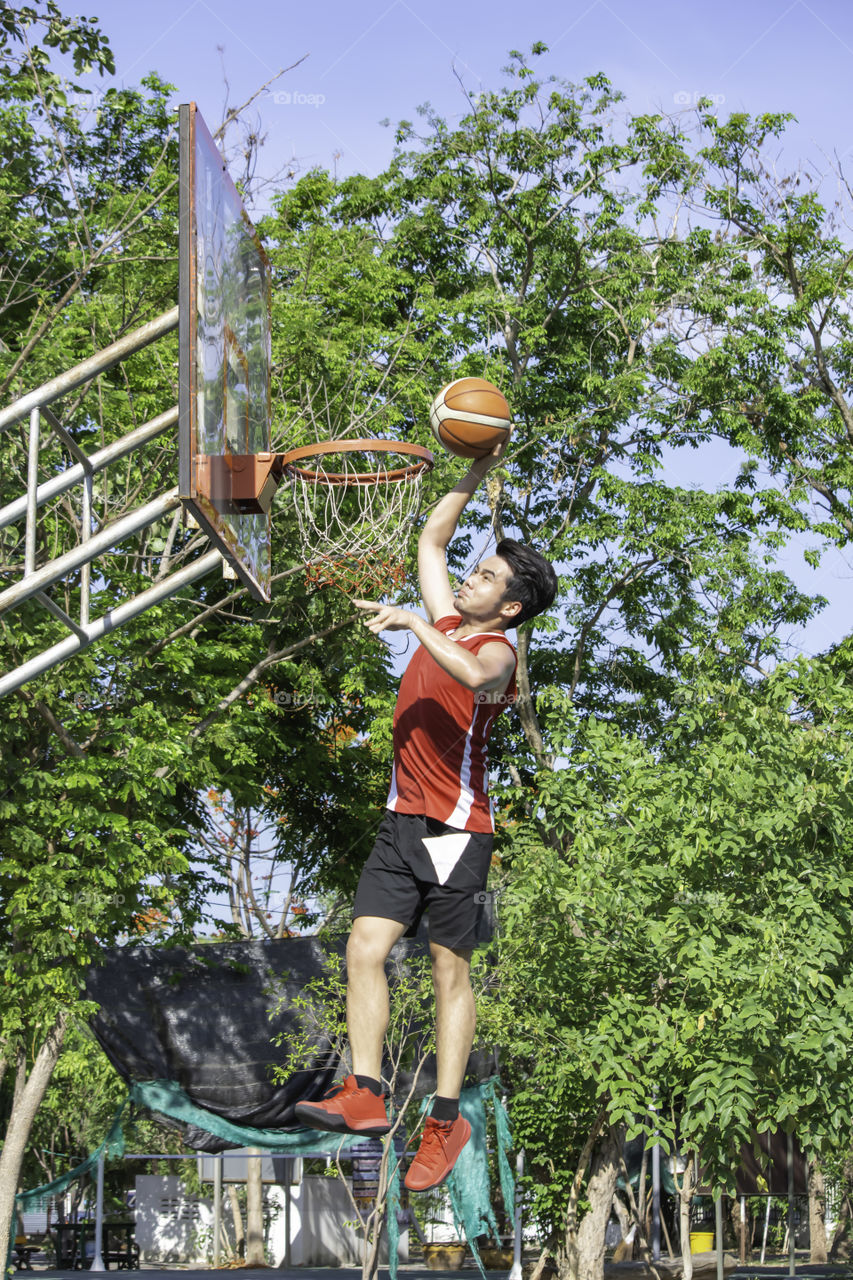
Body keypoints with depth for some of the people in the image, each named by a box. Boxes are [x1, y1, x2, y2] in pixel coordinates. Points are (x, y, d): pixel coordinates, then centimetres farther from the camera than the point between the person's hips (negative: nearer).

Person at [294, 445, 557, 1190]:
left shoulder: (495, 651, -10)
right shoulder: (446, 622, 12)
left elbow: (473, 675, -37)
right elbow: (432, 539, 23)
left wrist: (415, 624, -34)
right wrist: (477, 475, 17)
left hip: (457, 829, -7)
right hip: (402, 822, 7)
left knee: (451, 972, -2)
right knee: (365, 947, -6)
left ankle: (446, 1121, 3)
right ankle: (365, 1094, -8)